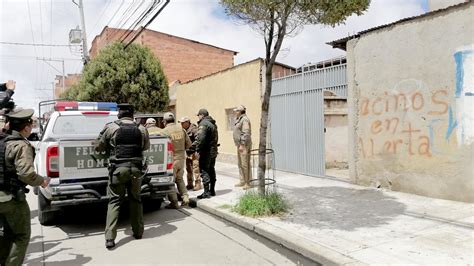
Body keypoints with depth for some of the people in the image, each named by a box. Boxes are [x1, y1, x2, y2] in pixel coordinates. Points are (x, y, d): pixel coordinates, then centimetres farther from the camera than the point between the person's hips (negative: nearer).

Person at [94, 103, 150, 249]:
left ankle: (110, 238, -1)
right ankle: (138, 232, 26)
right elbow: (146, 147, 17)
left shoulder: (111, 127, -3)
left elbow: (98, 147, 4)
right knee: (136, 199, 17)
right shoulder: (141, 129, 4)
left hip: (118, 168, -2)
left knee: (114, 201, 5)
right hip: (136, 168, 2)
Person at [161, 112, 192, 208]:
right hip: (181, 157, 6)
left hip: (172, 159, -6)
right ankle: (185, 197, 13)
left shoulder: (165, 131, -13)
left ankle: (174, 202, 8)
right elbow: (188, 144, 8)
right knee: (180, 179, 21)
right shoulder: (181, 129, 4)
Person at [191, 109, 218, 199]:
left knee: (204, 171, -6)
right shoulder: (213, 124, 17)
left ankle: (206, 192, -6)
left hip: (206, 152, -10)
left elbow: (201, 138, -24)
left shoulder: (203, 124, -13)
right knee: (211, 170, 16)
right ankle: (212, 190, 24)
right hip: (213, 151, 10)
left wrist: (197, 150, -19)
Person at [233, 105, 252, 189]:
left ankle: (247, 183, -2)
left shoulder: (245, 119, -14)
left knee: (245, 164, -8)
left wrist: (242, 145, -23)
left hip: (244, 145, -11)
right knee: (240, 163, 14)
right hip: (240, 144, 11)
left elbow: (246, 133, -20)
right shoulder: (239, 120, 18)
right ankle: (242, 181, 22)